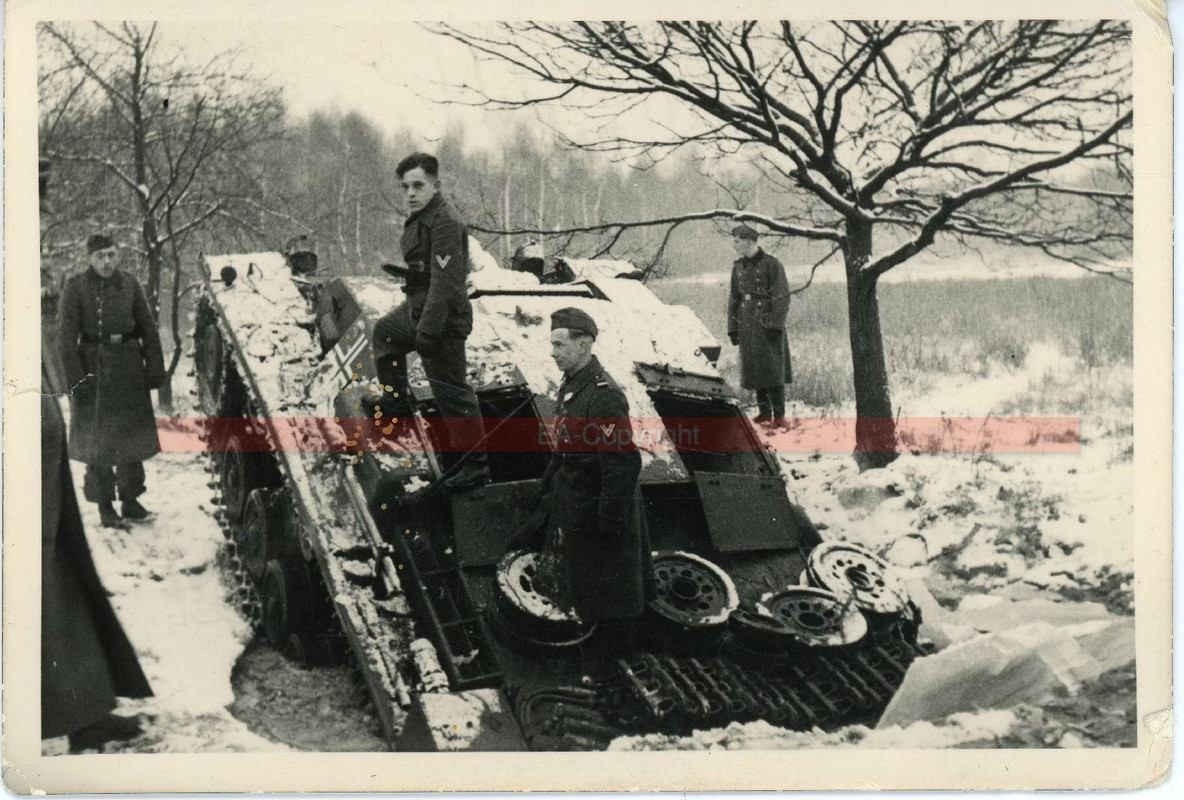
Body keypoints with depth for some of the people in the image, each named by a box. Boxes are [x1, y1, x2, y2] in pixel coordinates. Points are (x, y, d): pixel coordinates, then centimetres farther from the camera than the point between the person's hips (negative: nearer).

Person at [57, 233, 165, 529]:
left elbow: (148, 329, 7)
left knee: (133, 434, 10)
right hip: (94, 368, -4)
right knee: (98, 438, 1)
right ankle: (105, 507, 10)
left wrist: (155, 368, 1)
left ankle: (131, 500, 23)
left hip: (129, 366, 4)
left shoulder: (129, 284, 2)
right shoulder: (76, 288, -7)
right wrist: (76, 379, -15)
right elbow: (66, 337, -9)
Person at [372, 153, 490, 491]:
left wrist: (428, 331, -29)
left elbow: (444, 283, -28)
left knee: (451, 390, -9)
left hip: (443, 320, -11)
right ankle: (395, 405, 51)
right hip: (416, 309, 11)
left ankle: (477, 465, -3)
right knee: (384, 332, 35)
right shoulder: (418, 218, 10)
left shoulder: (445, 224, -23)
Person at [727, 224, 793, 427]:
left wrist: (775, 324, -16)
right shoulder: (738, 267, 11)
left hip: (767, 324, -6)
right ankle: (764, 413, 15)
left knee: (772, 370, -6)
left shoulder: (771, 264, -7)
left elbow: (782, 297, -9)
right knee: (753, 370, 6)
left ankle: (779, 415, -3)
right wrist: (732, 328, 12)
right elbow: (734, 299, 16)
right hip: (747, 325, 6)